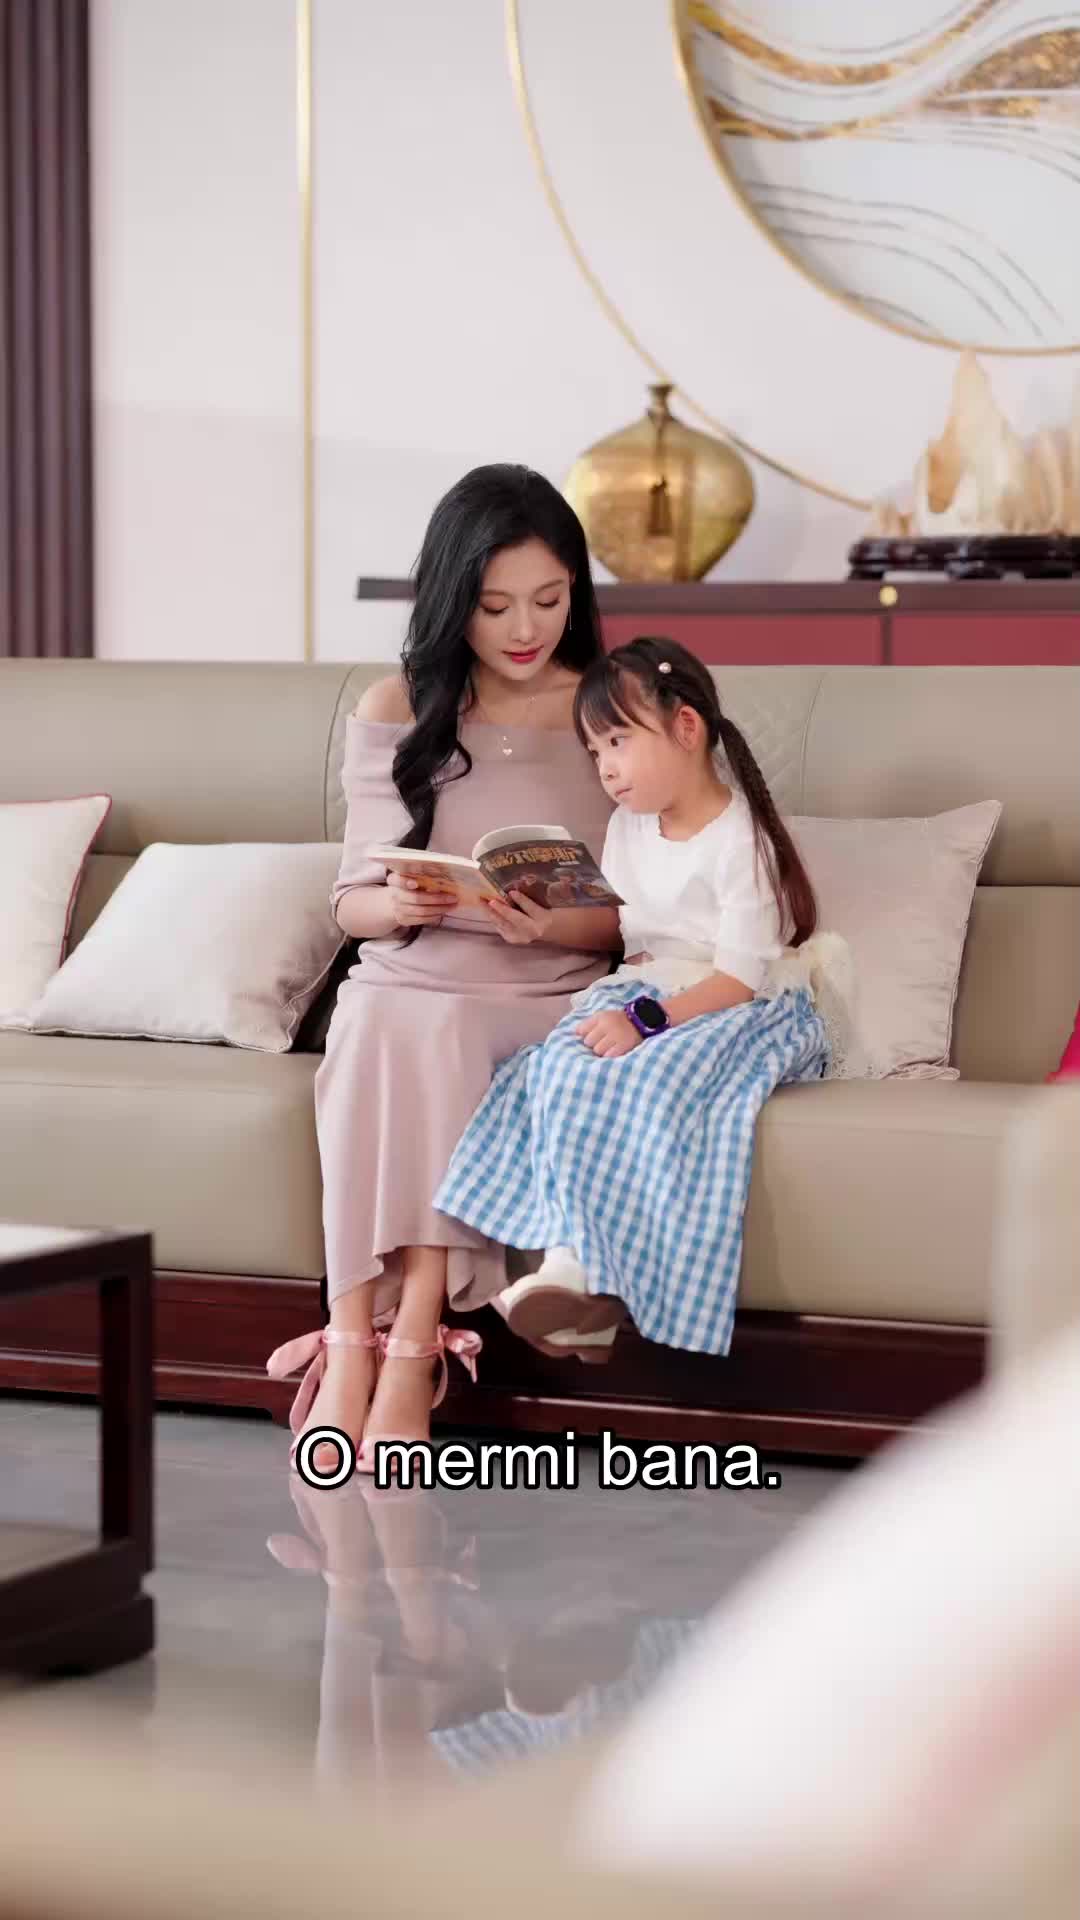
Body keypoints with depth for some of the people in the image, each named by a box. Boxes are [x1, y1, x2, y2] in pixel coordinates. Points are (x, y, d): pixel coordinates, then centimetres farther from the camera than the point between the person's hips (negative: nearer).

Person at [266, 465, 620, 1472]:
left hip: (550, 1000, -1)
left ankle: (404, 1344, -35)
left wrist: (552, 924, -16)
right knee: (391, 1028, -35)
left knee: (418, 1041, -34)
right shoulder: (394, 711, 9)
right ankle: (361, 1346, -38)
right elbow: (351, 901, 10)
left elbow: (633, 915, 5)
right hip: (407, 983, 1)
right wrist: (395, 905, -13)